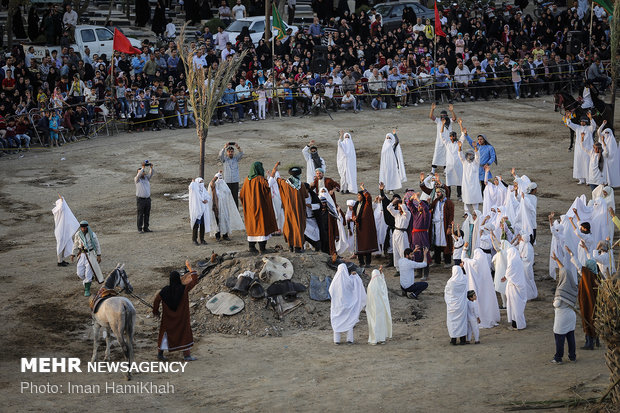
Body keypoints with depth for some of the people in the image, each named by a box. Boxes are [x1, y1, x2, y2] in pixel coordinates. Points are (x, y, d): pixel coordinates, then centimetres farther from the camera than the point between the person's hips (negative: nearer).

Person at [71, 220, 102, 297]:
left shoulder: (92, 234, -12)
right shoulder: (78, 235, -4)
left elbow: (97, 245, -2)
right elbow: (75, 245, 11)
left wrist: (99, 255, -3)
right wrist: (73, 254, 16)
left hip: (90, 254, -3)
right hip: (81, 255, 3)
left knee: (88, 273, -8)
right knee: (80, 273, 1)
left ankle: (87, 290, 1)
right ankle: (85, 282, 34)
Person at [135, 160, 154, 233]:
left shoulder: (146, 178, 10)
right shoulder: (137, 179, -6)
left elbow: (150, 174, -5)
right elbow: (138, 175, -26)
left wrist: (151, 168, -23)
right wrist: (143, 167, -32)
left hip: (148, 199, 5)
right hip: (140, 199, -5)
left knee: (147, 214, 6)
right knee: (140, 215, -3)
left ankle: (146, 228, 13)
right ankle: (140, 229, 1)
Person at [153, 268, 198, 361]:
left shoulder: (165, 290, -9)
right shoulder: (184, 288, -15)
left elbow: (157, 300, -3)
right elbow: (194, 281, -7)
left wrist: (155, 311, 13)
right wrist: (193, 273, 12)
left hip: (168, 317, 2)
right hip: (181, 317, -2)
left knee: (165, 333, 15)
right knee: (184, 333, 9)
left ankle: (160, 353, 20)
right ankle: (187, 355, 9)